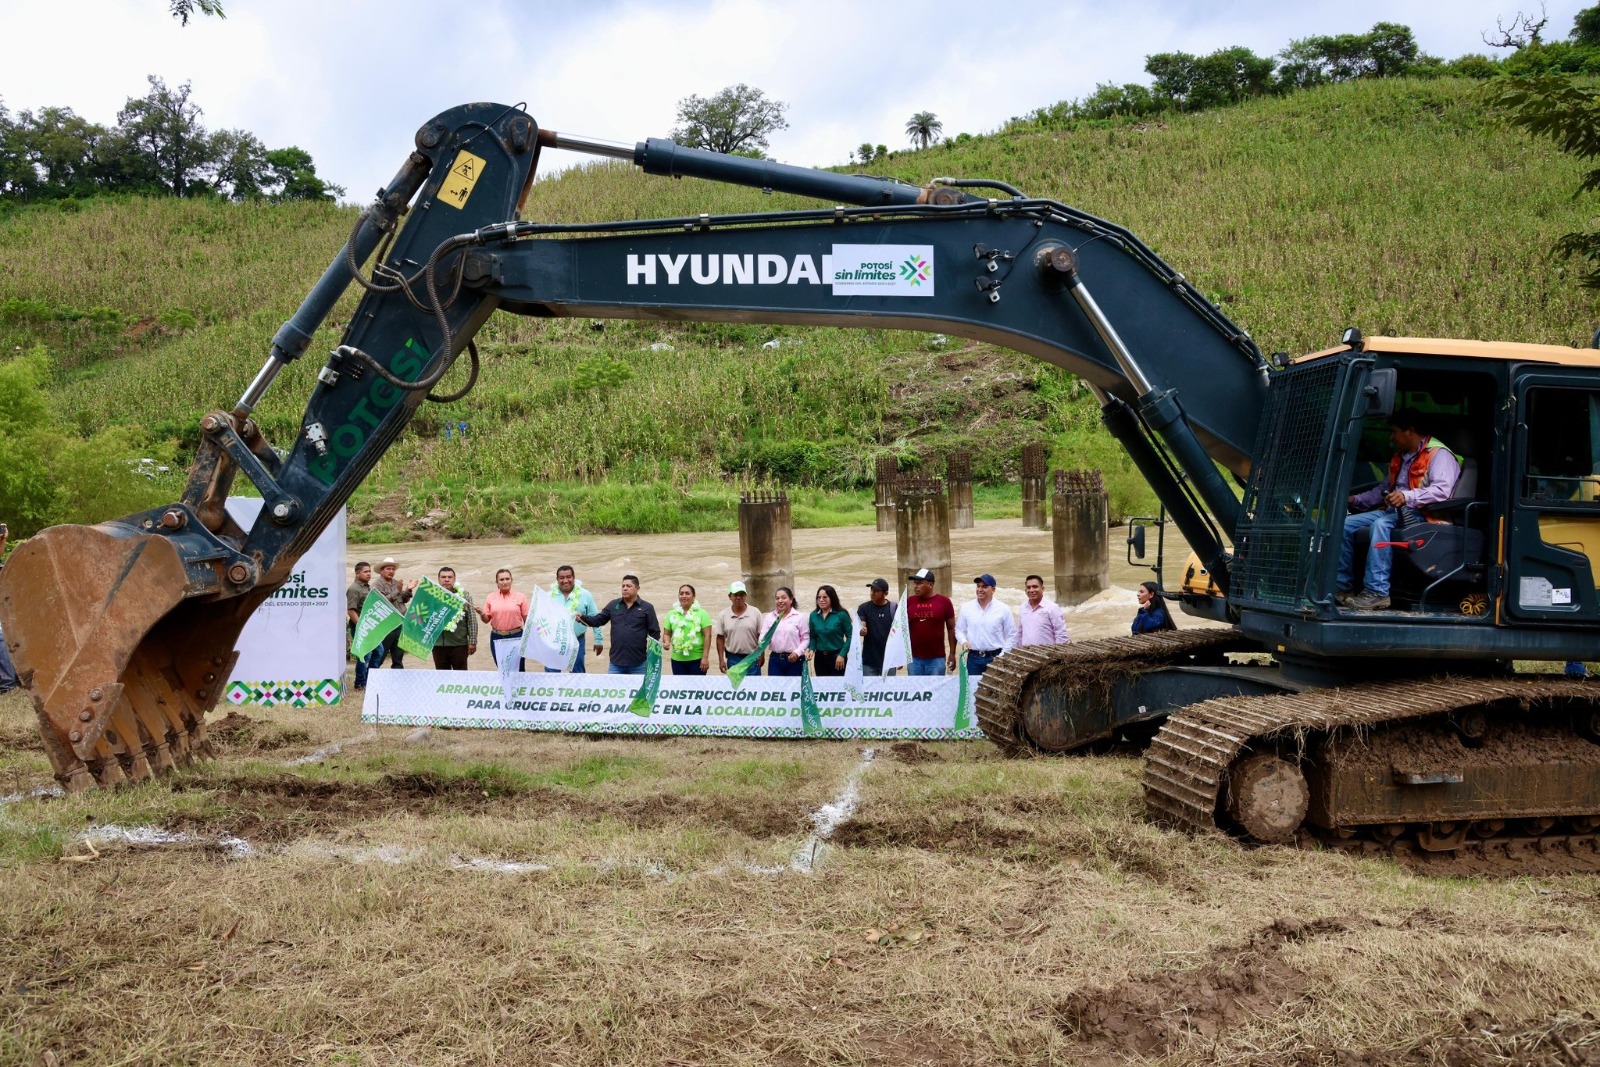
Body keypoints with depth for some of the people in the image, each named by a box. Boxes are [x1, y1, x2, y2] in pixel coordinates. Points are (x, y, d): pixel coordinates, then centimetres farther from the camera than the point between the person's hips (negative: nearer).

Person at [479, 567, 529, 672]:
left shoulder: (520, 597, 0)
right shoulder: (490, 598, 5)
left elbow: (527, 619, 2)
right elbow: (486, 619, 7)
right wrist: (481, 614, -14)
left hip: (516, 637, -2)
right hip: (497, 638, 2)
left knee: (519, 670, 1)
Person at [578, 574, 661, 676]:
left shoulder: (647, 608, 0)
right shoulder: (613, 605, 7)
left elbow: (655, 633, 1)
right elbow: (598, 620, 7)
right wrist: (582, 618, -11)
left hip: (638, 664, -2)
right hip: (616, 662, 2)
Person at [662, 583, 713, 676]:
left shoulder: (701, 613, -1)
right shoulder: (672, 614, 9)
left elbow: (707, 636, -5)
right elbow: (667, 633, 12)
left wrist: (705, 657, -11)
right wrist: (666, 642, -11)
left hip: (697, 659, -3)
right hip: (677, 659, 3)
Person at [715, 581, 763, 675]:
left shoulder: (755, 613, -3)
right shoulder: (723, 615, 0)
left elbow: (761, 637, 1)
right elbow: (720, 638, 4)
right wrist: (721, 660, 0)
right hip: (733, 658, 1)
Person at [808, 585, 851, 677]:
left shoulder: (841, 615, -7)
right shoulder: (813, 615, 5)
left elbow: (850, 636, -8)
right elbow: (813, 637, 11)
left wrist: (842, 655, -14)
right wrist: (812, 649, -6)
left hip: (837, 657, -4)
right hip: (819, 657, 4)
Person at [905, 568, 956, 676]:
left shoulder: (944, 601, -1)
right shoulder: (909, 602, 4)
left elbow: (951, 628, 5)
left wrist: (952, 654, 1)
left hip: (937, 659, -2)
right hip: (914, 659, 2)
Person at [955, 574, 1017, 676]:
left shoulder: (1003, 609, -2)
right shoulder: (966, 608, 4)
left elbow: (1011, 636, 1)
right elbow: (960, 630, 11)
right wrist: (964, 641, -10)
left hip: (995, 658, -2)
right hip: (973, 658, 2)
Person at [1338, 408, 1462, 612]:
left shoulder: (1439, 455, -6)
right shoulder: (1401, 457, 24)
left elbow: (1442, 490, -22)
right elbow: (1384, 488, 35)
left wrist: (1407, 497, -34)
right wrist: (1356, 500, 25)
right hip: (1393, 511, 9)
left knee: (1381, 524, -37)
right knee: (1345, 524, -7)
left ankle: (1377, 592, -40)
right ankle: (1343, 586, -8)